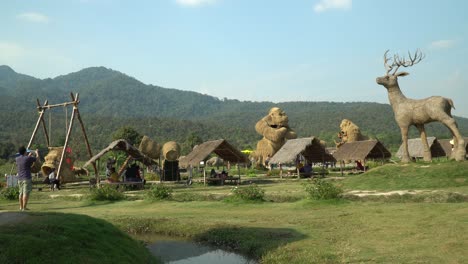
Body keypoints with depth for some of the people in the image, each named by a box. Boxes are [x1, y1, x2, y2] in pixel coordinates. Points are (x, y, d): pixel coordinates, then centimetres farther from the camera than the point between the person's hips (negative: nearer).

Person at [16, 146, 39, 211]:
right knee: (26, 193, -7)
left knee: (21, 193, 15)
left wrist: (28, 155, 40)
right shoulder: (28, 158, -10)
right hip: (27, 178, -7)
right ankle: (24, 207, -9)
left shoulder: (17, 159, 7)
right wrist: (37, 153, 24)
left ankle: (21, 207, 22)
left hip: (20, 178, 7)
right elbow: (37, 158, 5)